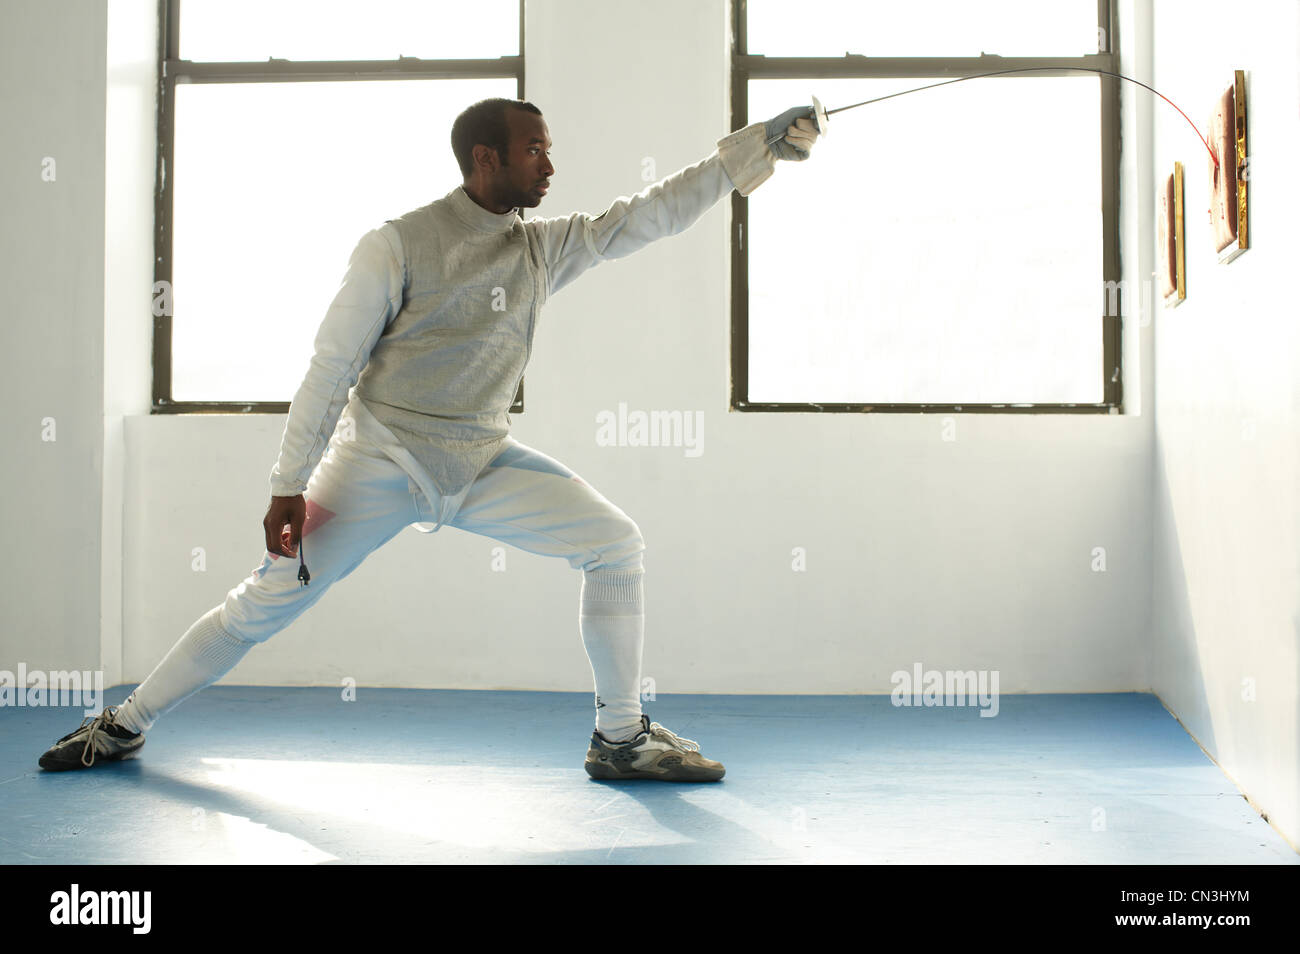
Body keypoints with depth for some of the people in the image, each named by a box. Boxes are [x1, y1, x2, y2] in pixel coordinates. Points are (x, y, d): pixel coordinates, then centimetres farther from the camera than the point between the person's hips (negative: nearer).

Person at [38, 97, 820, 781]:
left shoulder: (545, 246, 2)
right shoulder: (397, 245, -12)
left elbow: (652, 214, -6)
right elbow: (331, 368, -11)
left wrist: (760, 144, -15)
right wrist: (288, 487, -13)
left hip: (483, 463, 4)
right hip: (380, 463, -4)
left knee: (617, 546, -11)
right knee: (269, 602, -5)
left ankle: (621, 739, 0)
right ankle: (125, 725, 17)